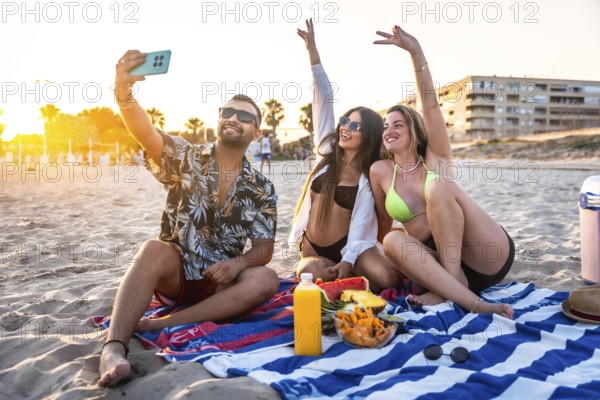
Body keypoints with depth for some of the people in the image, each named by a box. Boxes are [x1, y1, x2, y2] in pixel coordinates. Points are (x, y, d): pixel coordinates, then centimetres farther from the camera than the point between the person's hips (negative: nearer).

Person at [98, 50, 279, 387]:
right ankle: (114, 347, -42)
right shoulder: (186, 158, -3)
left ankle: (159, 326, -28)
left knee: (265, 280, -28)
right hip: (174, 275, -1)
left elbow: (264, 248, -2)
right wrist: (124, 92, -44)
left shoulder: (262, 189, 1)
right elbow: (145, 133, -23)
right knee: (155, 250, -33)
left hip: (220, 281, 2)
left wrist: (237, 263, -24)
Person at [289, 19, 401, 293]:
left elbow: (360, 224, -14)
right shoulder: (327, 150, 3)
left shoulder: (369, 177, -4)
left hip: (348, 246, -2)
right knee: (312, 274, -31)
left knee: (387, 279, -27)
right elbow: (324, 99, -2)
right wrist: (312, 49, -5)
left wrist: (347, 261, -29)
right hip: (313, 248, 2)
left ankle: (346, 274, 5)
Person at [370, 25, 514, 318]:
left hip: (492, 258, -3)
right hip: (442, 263, 3)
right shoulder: (381, 171, 7)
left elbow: (430, 105, -12)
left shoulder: (435, 159, 1)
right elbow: (384, 223, 16)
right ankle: (473, 302, -35)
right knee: (393, 241, -26)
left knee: (439, 187, -25)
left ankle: (448, 290, -24)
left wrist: (415, 50, -20)